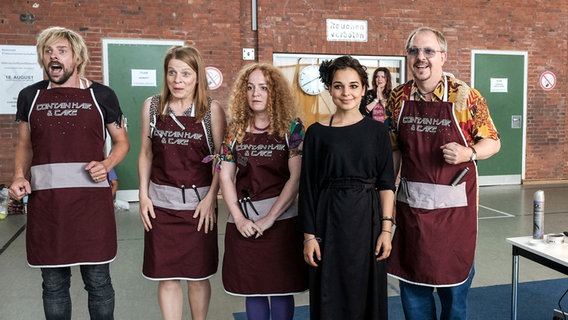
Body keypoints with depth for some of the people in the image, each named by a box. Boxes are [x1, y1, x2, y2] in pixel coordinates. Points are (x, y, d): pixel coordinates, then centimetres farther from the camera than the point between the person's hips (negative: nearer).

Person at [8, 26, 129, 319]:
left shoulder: (101, 95, 4)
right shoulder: (30, 96, 10)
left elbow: (122, 141, 11)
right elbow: (24, 145, 18)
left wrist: (106, 165, -9)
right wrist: (19, 176, 0)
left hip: (91, 198, -2)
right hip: (45, 199, 2)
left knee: (97, 280, 6)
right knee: (53, 283, 12)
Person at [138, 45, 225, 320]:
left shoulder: (212, 109, -4)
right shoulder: (152, 106, 4)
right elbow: (146, 153, 9)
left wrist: (211, 198, -9)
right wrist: (144, 196, 3)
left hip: (199, 203, -1)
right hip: (161, 204, 2)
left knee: (198, 275, 10)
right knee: (167, 277, 6)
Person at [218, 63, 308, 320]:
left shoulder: (291, 127, -3)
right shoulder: (235, 130, 6)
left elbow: (296, 178, -9)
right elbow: (226, 177, 5)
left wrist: (270, 218, -13)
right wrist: (238, 218, -6)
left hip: (281, 219, -3)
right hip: (243, 223, 3)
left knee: (280, 288, 6)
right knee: (252, 288, 12)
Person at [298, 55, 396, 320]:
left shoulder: (377, 130, 2)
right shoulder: (316, 132, 0)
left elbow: (386, 184, 2)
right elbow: (308, 187, 1)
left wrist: (386, 228, -5)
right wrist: (309, 235, -2)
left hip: (367, 219, 1)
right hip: (329, 221, 0)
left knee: (367, 292, 10)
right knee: (329, 296, 8)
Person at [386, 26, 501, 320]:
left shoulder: (465, 96, -7)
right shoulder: (399, 97, 3)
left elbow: (492, 141, 0)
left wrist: (467, 153, -20)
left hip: (454, 203, -3)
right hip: (410, 202, 3)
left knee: (454, 279, 12)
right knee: (411, 276, 14)